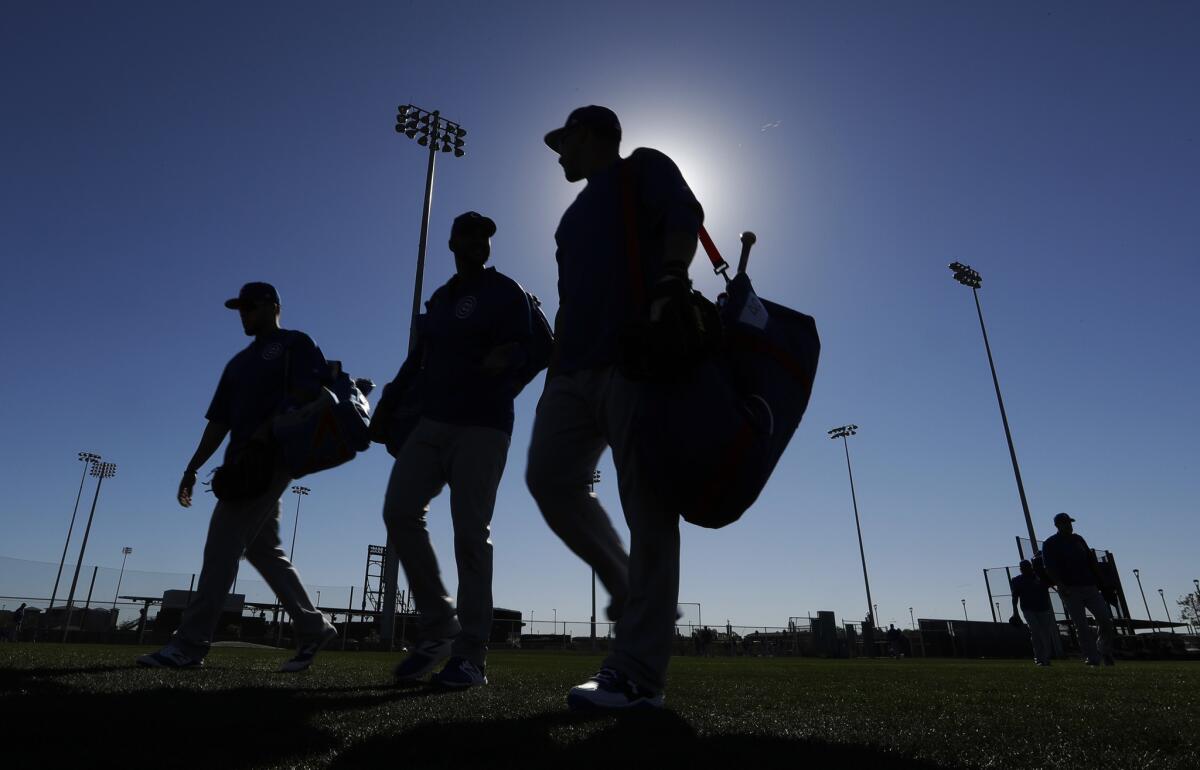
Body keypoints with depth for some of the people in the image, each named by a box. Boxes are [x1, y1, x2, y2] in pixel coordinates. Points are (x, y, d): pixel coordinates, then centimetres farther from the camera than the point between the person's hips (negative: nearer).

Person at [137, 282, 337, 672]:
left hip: (272, 457, -9)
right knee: (263, 549, 7)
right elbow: (218, 421, 22)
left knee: (223, 545, -12)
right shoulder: (239, 362, 27)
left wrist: (269, 428, -24)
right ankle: (312, 628, 13)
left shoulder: (295, 343, 5)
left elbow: (308, 390, -13)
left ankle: (190, 644, -8)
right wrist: (192, 468, 14)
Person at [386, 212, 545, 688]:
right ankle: (437, 626, 5)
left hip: (482, 426, -5)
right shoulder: (438, 299, 21)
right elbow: (420, 355, 22)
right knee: (400, 513, -8)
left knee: (470, 532, -8)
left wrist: (506, 363, -27)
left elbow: (527, 355, -5)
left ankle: (471, 653, -2)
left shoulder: (505, 293, 5)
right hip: (431, 422, 5)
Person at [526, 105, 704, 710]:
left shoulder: (643, 168, 14)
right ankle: (626, 586, 12)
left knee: (645, 509, -11)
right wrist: (555, 369, 19)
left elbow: (686, 216, -7)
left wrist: (669, 284, -25)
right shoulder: (577, 213, 34)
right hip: (575, 368, 8)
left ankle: (637, 674, -11)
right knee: (549, 478, -7)